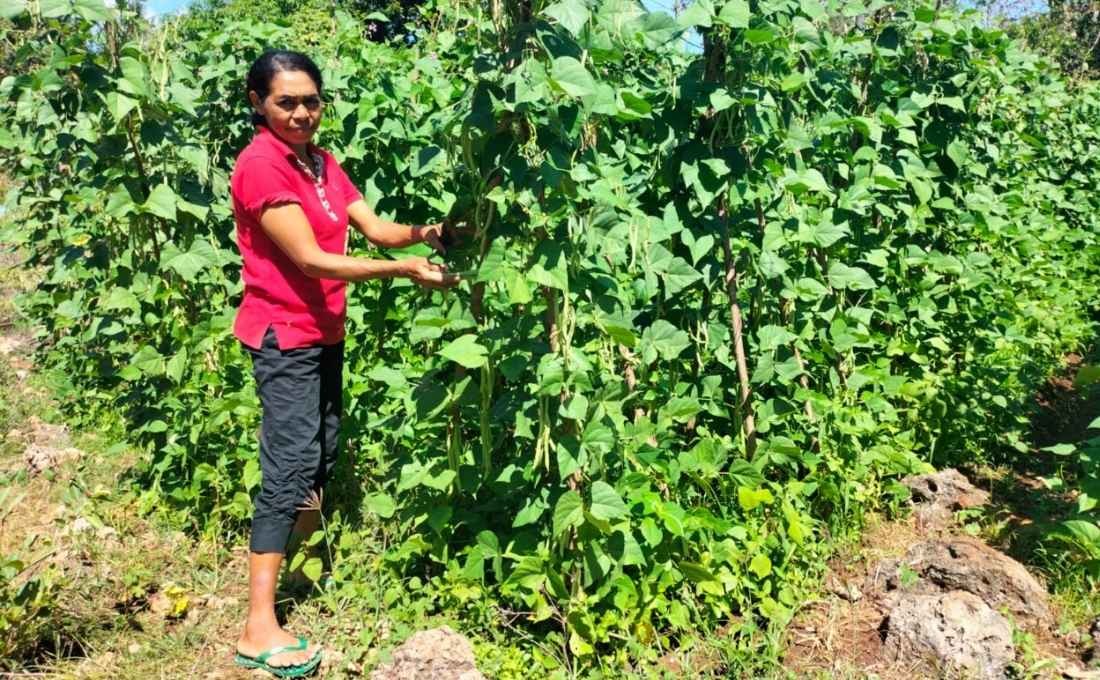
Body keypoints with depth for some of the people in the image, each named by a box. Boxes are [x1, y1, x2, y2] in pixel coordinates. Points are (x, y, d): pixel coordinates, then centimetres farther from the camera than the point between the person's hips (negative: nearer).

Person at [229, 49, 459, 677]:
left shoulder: (321, 162, 9)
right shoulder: (259, 166, -17)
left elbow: (376, 228, 2)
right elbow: (311, 259, -23)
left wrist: (424, 234, -18)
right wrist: (403, 270, -27)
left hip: (323, 331, 9)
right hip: (285, 336, -9)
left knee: (324, 450, 17)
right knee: (292, 464, -11)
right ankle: (260, 629, -6)